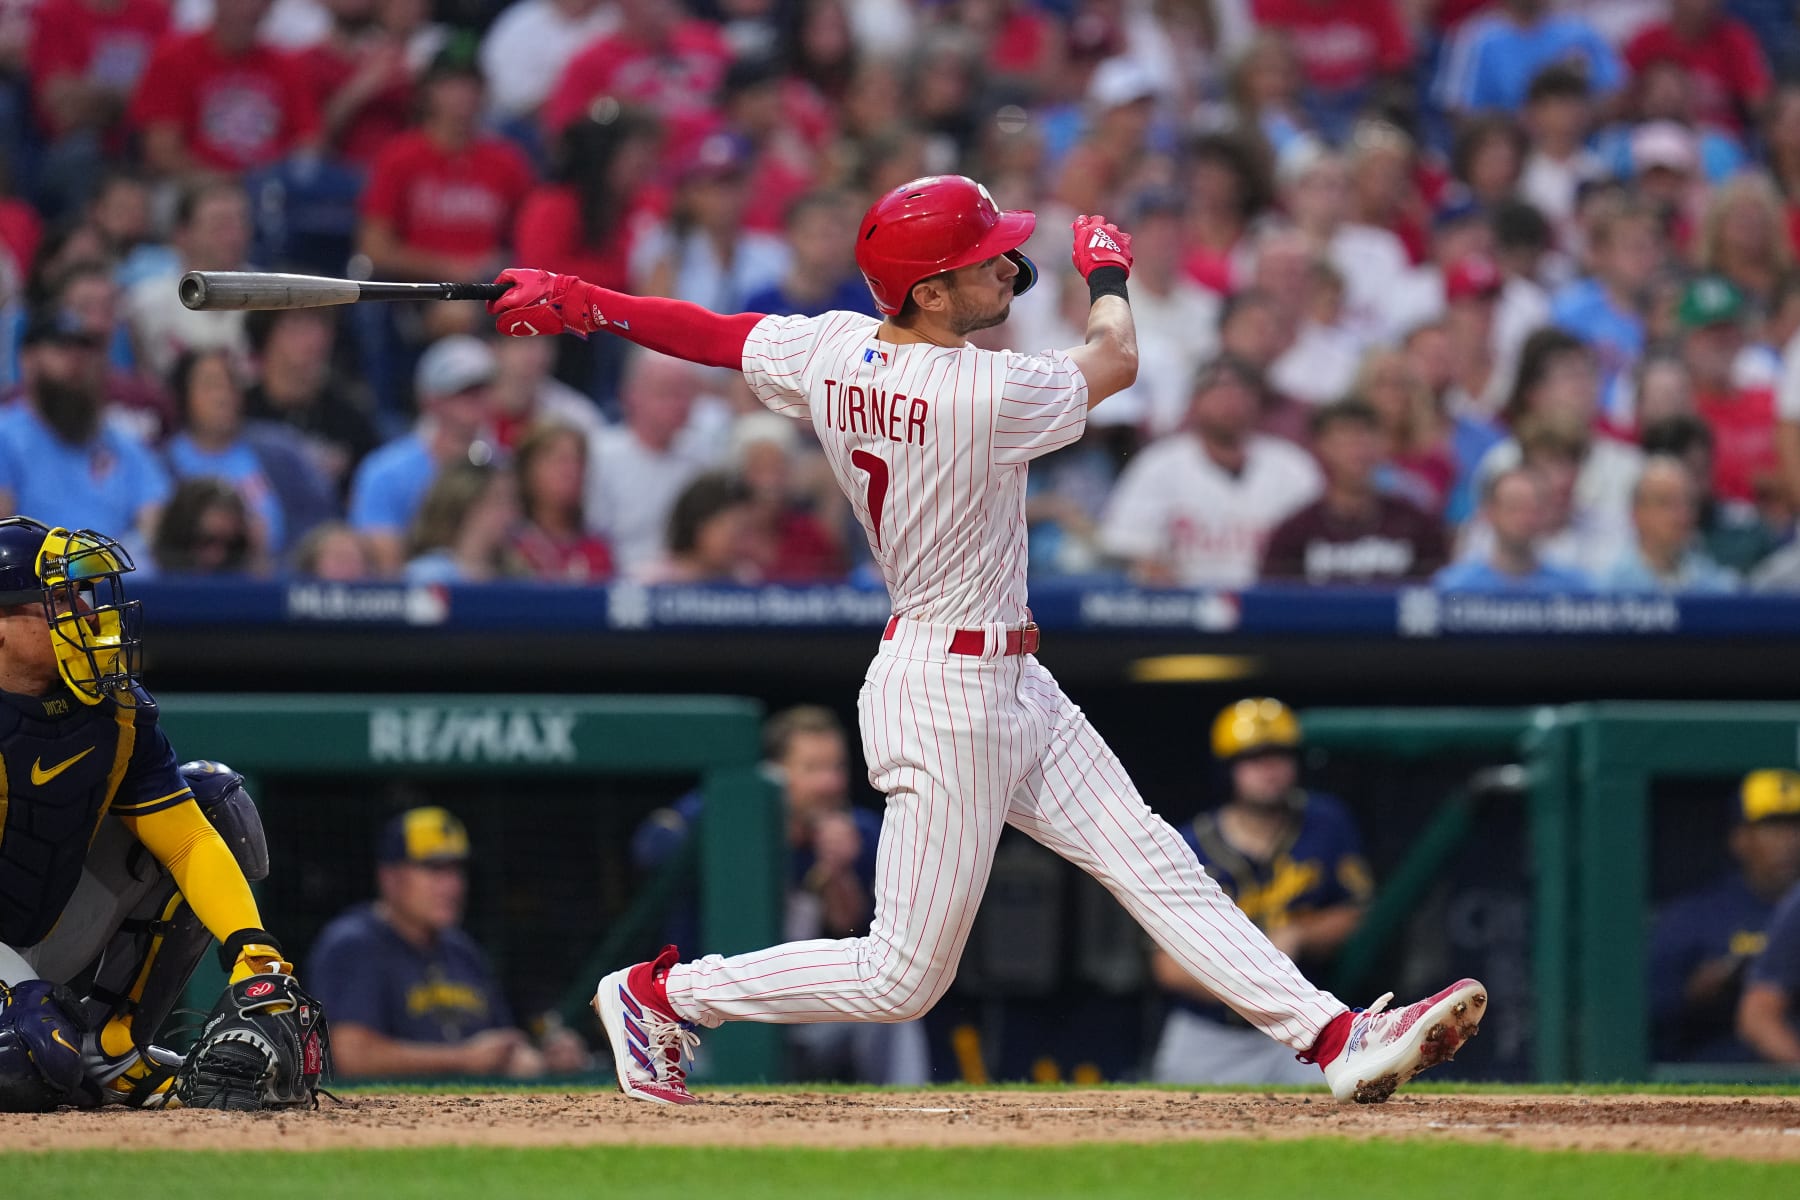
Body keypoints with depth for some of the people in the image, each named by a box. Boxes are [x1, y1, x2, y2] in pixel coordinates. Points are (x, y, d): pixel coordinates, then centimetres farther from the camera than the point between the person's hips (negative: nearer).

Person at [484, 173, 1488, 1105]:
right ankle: (662, 993, 11)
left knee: (1154, 864, 3)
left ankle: (1338, 1038, 0)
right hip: (950, 693, -10)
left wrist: (582, 304, 21)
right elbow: (1114, 360, -5)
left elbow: (713, 333, 8)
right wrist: (1107, 268, 14)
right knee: (904, 977, 0)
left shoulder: (831, 354, -3)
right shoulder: (988, 396, -23)